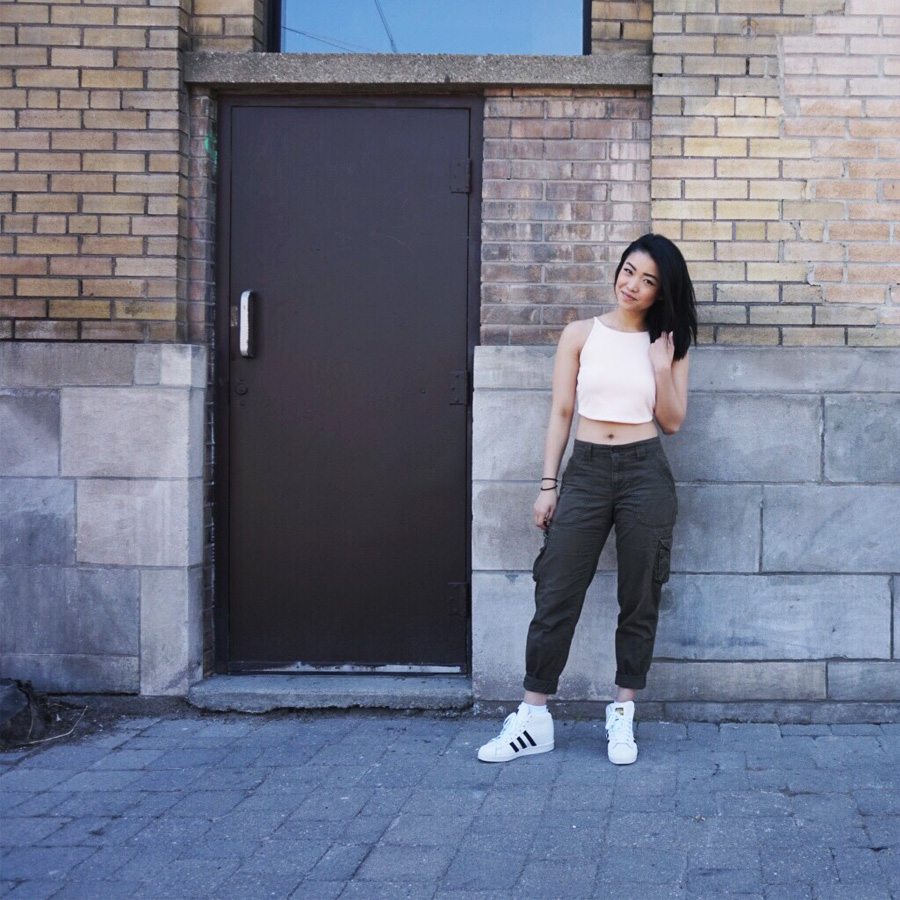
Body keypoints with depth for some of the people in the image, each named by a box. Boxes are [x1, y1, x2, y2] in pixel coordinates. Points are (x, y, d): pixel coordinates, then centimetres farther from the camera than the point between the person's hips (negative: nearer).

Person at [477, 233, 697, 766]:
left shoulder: (668, 345, 6)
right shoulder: (581, 335, 6)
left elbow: (673, 421, 5)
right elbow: (561, 412, 6)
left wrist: (662, 366, -9)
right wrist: (548, 485, 2)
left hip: (645, 472, 0)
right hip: (587, 469, 0)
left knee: (640, 599, 4)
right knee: (556, 595, -2)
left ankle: (623, 716, 16)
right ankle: (534, 720, 5)